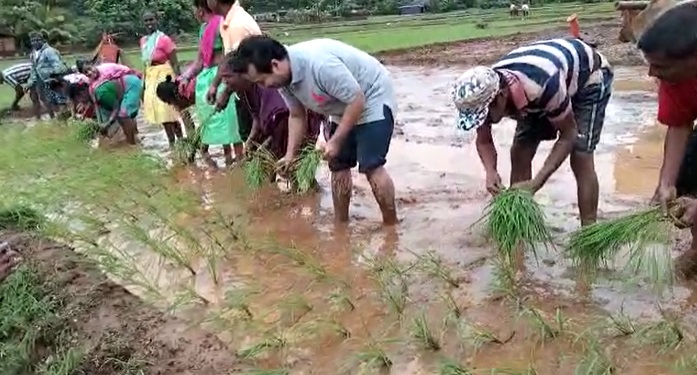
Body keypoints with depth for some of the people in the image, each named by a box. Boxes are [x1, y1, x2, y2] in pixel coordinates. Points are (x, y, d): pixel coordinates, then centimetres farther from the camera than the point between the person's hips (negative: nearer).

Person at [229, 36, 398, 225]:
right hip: (345, 110, 8)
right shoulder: (284, 79, -9)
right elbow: (297, 116, 5)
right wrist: (290, 155, -2)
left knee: (371, 167, -14)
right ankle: (340, 224, 22)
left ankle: (391, 227, -2)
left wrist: (335, 141, -25)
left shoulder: (319, 64, -37)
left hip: (372, 100, -8)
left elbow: (357, 100, -30)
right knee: (338, 167, 9)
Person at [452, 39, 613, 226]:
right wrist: (490, 172, -31)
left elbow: (568, 134, -29)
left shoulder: (544, 85, -44)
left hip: (589, 78, -5)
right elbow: (484, 141, -9)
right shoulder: (486, 92, -26)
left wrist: (535, 183, -36)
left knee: (580, 158, -16)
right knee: (519, 153, -2)